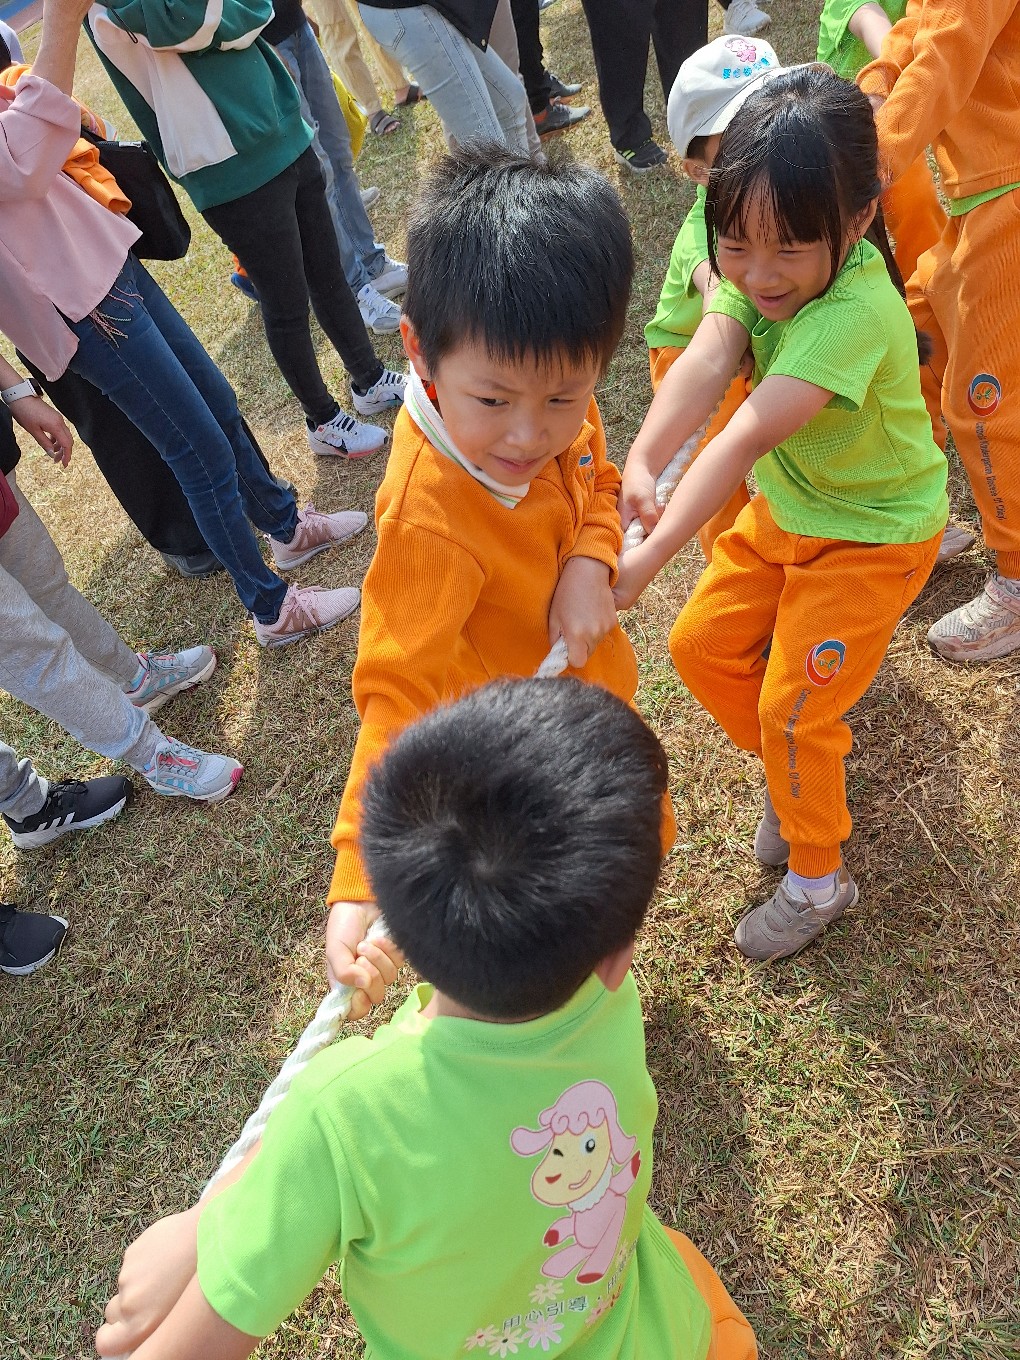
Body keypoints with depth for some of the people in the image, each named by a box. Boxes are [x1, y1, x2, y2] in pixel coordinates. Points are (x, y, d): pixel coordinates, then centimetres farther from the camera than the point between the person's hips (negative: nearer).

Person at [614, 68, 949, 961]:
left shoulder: (854, 311, -35)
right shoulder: (759, 264, -14)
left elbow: (747, 437, -43)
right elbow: (705, 364, -30)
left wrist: (647, 561, -47)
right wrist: (640, 464, -48)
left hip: (873, 534, -7)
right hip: (786, 510, 7)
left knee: (792, 709, -2)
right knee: (701, 646, 9)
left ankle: (818, 880, 24)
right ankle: (798, 777, 36)